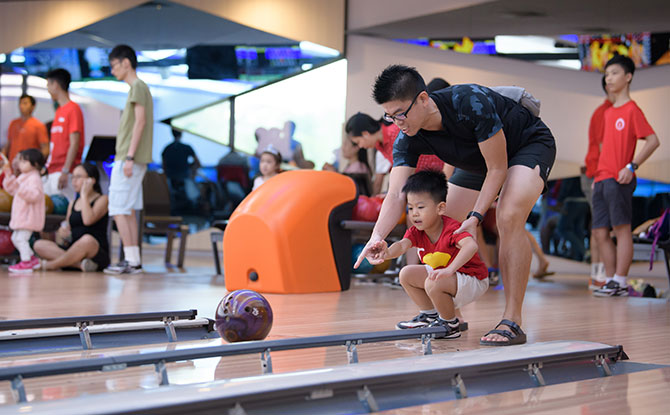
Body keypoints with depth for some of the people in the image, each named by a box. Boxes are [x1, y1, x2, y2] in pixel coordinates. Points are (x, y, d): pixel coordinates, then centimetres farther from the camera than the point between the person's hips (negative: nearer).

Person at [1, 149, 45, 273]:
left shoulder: (34, 179, -16)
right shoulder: (22, 178, 15)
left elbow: (34, 195, -28)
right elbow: (11, 189, 22)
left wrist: (21, 189, -39)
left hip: (29, 216, -11)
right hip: (20, 216, 11)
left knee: (21, 238, -16)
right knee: (15, 238, 19)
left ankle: (26, 263, -13)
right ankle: (32, 258, 27)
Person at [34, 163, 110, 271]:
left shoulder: (102, 199, 0)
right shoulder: (73, 203, 20)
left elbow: (88, 220, -18)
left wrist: (84, 195, -8)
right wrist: (62, 233, -3)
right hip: (74, 252, 6)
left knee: (87, 240, -40)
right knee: (39, 245, -14)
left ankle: (51, 265, -21)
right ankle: (79, 264, -30)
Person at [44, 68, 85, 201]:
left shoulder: (73, 109, -8)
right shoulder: (59, 111, 17)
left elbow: (74, 144, -14)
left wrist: (65, 171, -19)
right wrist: (47, 167, 18)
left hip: (64, 171, -9)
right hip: (52, 170, 9)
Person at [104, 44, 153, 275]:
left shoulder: (138, 87, -9)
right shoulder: (138, 88, 20)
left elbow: (140, 122, -18)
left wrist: (129, 157, -21)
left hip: (128, 159, -10)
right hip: (135, 160, 10)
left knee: (118, 209, -10)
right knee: (128, 210, 10)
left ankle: (131, 260, -11)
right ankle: (134, 260, 10)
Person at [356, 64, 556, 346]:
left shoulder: (472, 103, -38)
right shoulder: (407, 141, -20)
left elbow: (497, 169, -30)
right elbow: (397, 194, -27)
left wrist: (475, 217, -37)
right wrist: (377, 235, -44)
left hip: (531, 144, -7)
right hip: (480, 161, 7)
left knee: (509, 217, -31)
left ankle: (512, 321, -26)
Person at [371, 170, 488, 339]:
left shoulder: (451, 229, -27)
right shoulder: (416, 231, -7)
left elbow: (471, 246, -46)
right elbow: (402, 245, -26)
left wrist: (449, 270, -58)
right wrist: (388, 253, -50)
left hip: (472, 280, -8)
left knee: (433, 283, -33)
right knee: (406, 274, -3)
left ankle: (450, 325, -9)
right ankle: (430, 315, 11)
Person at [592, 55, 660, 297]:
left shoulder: (632, 109, -5)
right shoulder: (609, 112, 19)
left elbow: (653, 141, -11)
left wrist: (631, 166, -17)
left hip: (619, 179, -8)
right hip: (602, 179, 8)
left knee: (621, 228, -7)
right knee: (600, 232, 6)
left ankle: (620, 282, -6)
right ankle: (611, 279, 12)